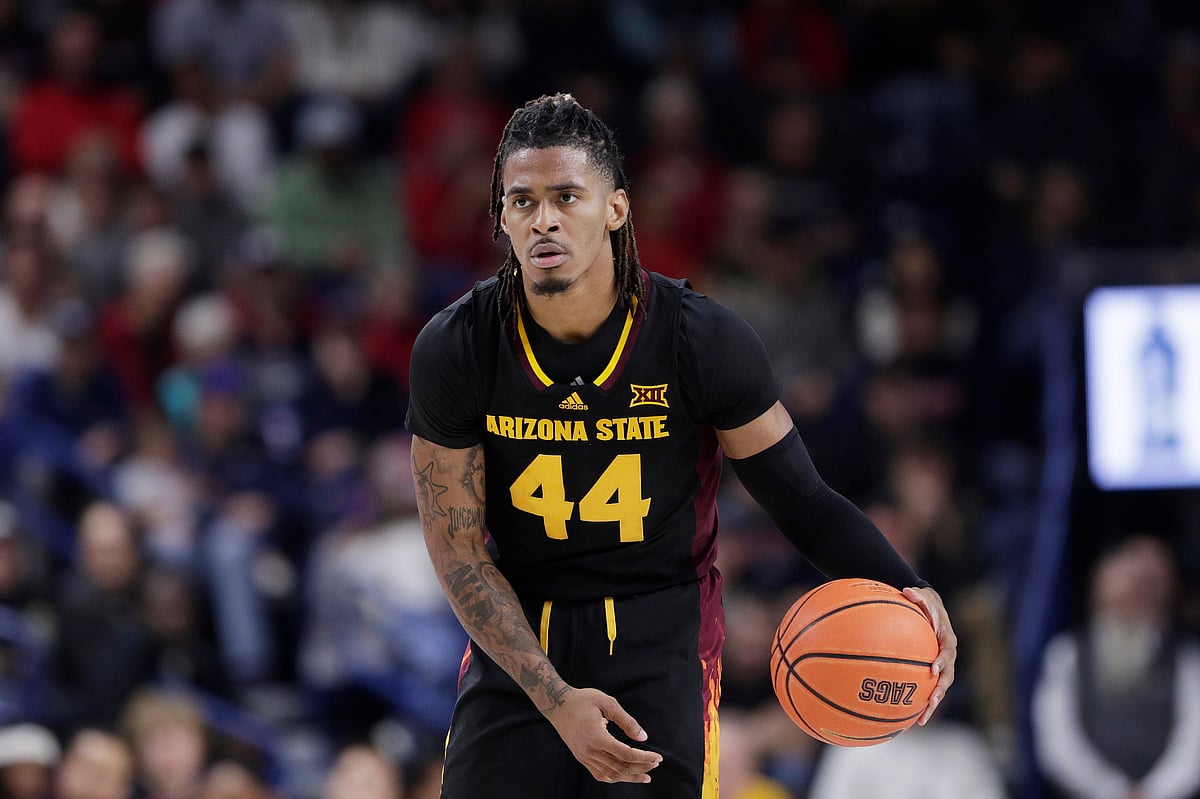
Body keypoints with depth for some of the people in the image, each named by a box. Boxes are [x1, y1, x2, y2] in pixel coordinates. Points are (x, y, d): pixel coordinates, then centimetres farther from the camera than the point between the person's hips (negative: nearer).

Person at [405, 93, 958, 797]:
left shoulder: (704, 341, -15)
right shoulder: (454, 350, -13)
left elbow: (804, 499, -6)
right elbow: (459, 552, -9)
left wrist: (904, 589, -25)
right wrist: (554, 699, -20)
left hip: (663, 639, -1)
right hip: (517, 640, 1)